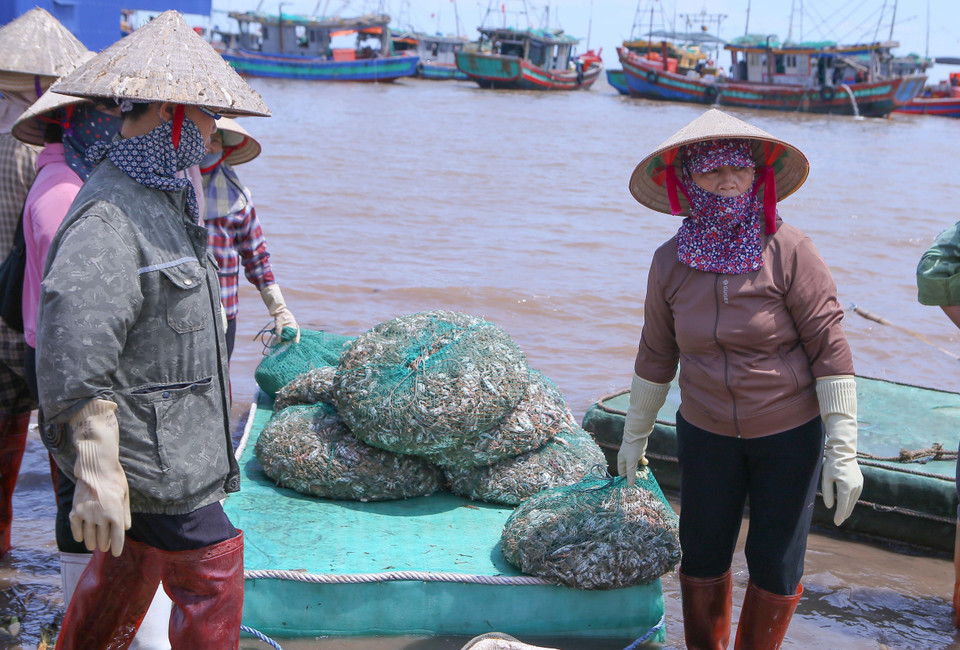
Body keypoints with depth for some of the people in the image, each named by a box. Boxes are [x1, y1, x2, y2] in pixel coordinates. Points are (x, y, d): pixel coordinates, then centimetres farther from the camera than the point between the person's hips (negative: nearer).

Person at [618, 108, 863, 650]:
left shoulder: (789, 251, -16)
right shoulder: (671, 261, -4)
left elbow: (830, 349, -15)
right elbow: (657, 354, 7)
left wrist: (843, 452, -16)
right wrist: (635, 435, 15)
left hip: (789, 433, -3)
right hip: (706, 433, 3)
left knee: (776, 566, 7)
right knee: (703, 559, 11)